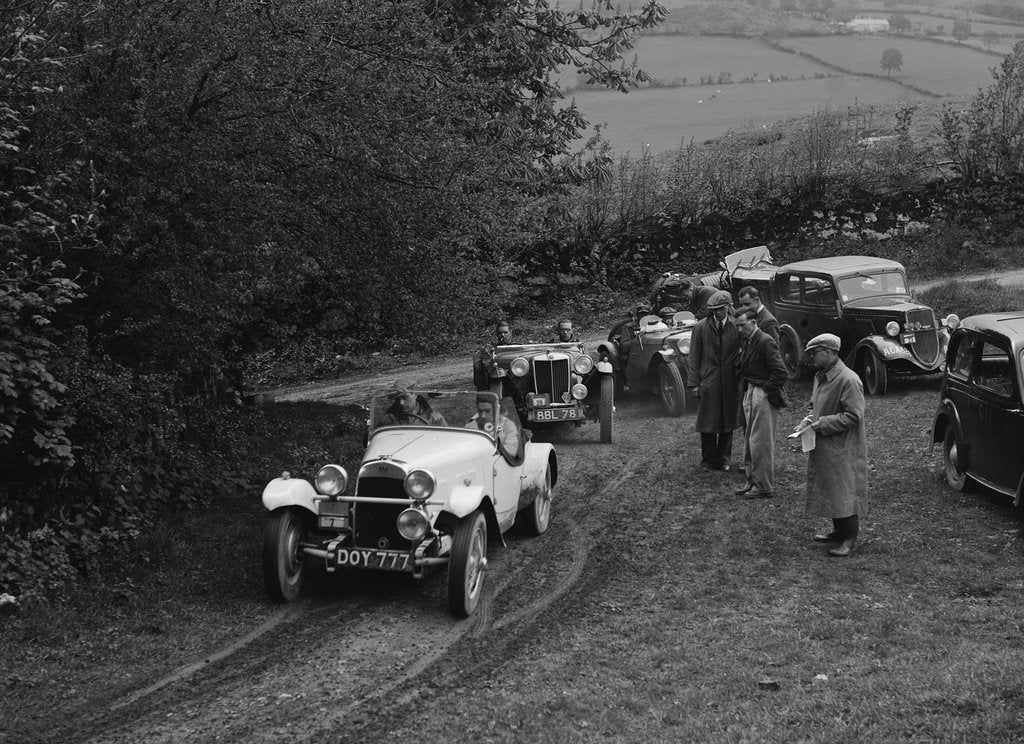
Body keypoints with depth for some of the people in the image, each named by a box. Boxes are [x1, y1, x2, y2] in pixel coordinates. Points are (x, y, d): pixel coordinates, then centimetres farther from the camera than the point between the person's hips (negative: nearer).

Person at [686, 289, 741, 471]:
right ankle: (708, 460, 14)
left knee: (728, 423, 7)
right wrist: (694, 383, -3)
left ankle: (723, 459, 20)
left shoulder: (736, 327, 3)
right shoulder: (701, 327, 1)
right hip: (707, 383, -1)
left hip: (730, 383, 1)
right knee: (708, 424, 2)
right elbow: (694, 357, 2)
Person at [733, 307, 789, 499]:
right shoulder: (745, 341, 11)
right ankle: (752, 481, 23)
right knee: (749, 441, 14)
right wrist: (744, 387, 9)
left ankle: (764, 487, 3)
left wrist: (766, 391, -15)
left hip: (763, 396, -9)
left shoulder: (766, 342, -16)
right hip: (748, 394, 9)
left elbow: (781, 373, -20)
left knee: (760, 442, -5)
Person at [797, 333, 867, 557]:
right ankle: (839, 530, 28)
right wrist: (809, 420, 1)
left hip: (843, 447, -9)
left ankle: (850, 538, 5)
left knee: (844, 492, -3)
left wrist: (822, 424, -21)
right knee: (829, 489, 16)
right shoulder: (820, 377, 9)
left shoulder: (848, 380, -20)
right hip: (823, 446, 9)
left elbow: (853, 416, -21)